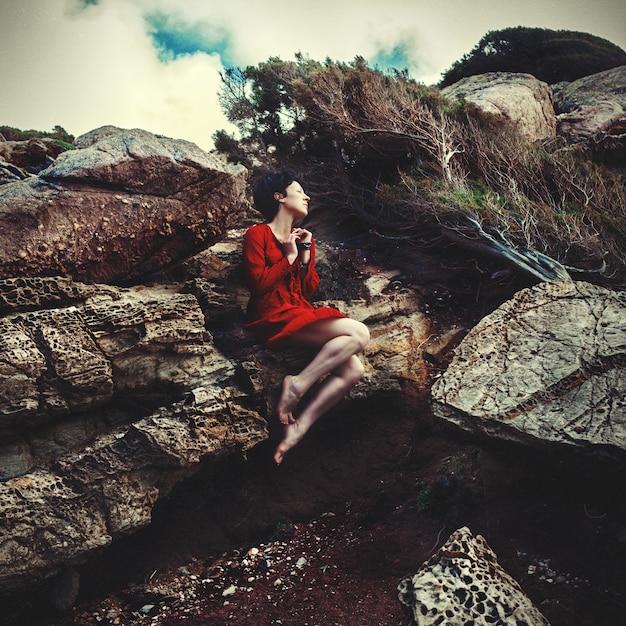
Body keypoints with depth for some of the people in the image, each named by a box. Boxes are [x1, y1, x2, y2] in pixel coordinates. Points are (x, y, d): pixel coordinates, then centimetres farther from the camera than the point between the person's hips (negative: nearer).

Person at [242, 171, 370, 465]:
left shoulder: (302, 238, 23)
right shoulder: (258, 234, 2)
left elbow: (309, 289, 15)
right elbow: (258, 283, -10)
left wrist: (306, 254, 3)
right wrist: (289, 257, -4)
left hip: (302, 315, 8)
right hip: (274, 318, -8)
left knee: (353, 369, -14)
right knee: (358, 332, -23)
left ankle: (298, 428, -16)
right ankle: (297, 384, -20)